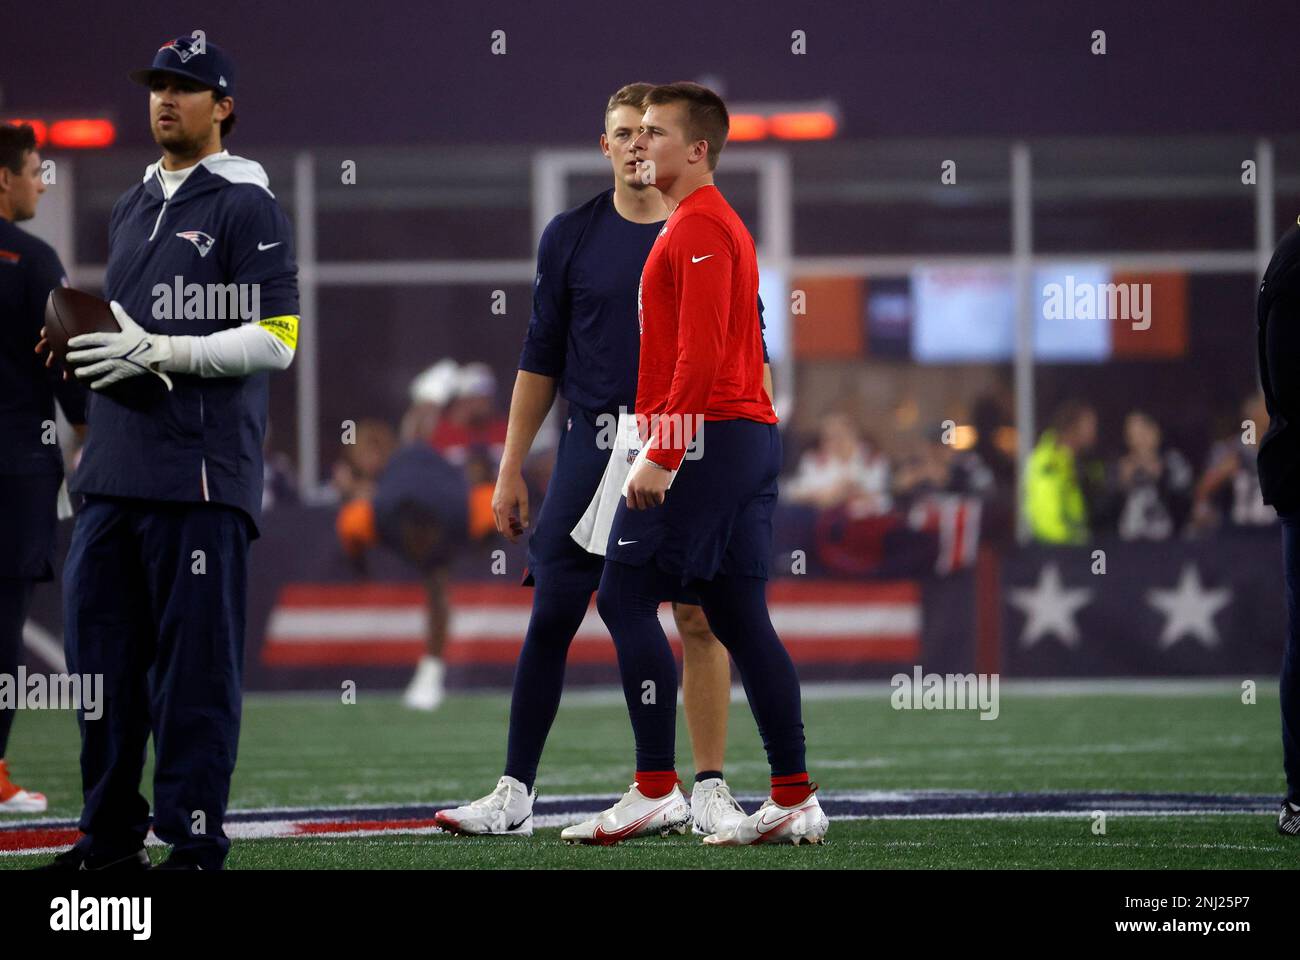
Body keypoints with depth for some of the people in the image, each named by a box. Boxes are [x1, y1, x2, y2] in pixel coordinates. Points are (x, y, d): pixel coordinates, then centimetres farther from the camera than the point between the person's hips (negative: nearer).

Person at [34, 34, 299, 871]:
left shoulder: (247, 206, -4)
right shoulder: (133, 207, 21)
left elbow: (274, 340, -11)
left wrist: (157, 352, -17)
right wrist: (82, 340, 7)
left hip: (199, 477, -8)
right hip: (115, 471, 8)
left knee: (195, 664, -6)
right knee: (100, 653, 10)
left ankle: (195, 841, -3)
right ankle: (111, 837, 18)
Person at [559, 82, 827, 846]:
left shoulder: (700, 228, -12)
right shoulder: (720, 223, 20)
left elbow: (700, 354, -20)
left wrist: (662, 454, -23)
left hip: (704, 438, -10)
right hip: (750, 434, 10)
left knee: (625, 596, -7)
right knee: (740, 619, 8)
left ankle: (657, 792, -10)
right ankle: (796, 801, 5)